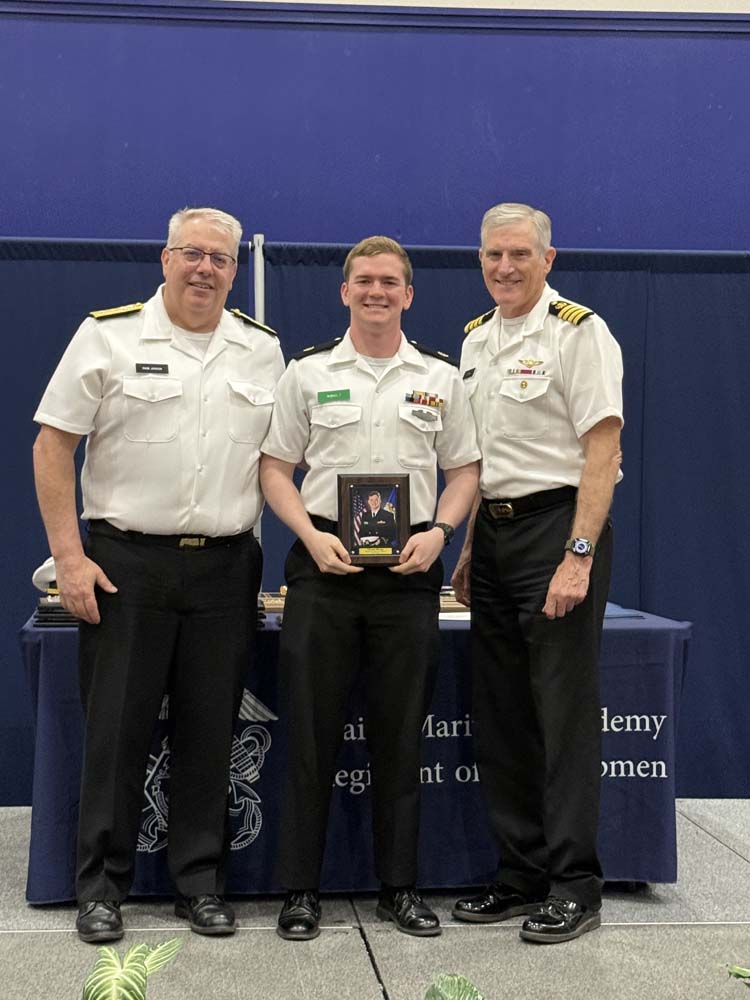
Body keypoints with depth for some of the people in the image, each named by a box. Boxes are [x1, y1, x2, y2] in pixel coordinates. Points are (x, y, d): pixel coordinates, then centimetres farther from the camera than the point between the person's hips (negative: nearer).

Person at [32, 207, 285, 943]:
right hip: (126, 563, -2)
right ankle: (100, 888, 17)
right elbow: (53, 448, -2)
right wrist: (69, 557, -8)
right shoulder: (108, 336, 0)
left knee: (209, 734, 8)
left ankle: (201, 883, 21)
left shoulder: (262, 350, 9)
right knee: (116, 730, 3)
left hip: (225, 569, 3)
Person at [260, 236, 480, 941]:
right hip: (325, 562, -1)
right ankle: (300, 889, 11)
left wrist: (437, 532, -6)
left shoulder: (440, 378, 10)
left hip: (409, 567, 1)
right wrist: (313, 536, -9)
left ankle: (399, 887, 18)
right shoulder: (308, 372, 6)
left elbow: (465, 469, 12)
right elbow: (275, 467, 5)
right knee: (311, 729, 1)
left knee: (401, 734, 6)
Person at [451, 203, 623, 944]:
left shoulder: (579, 333, -8)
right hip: (493, 531, 8)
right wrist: (470, 547, 16)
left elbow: (602, 451, -14)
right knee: (499, 716, 10)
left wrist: (579, 556, -21)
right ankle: (521, 875, 21)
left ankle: (574, 885, 7)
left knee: (564, 711, -4)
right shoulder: (476, 339, 15)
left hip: (556, 524, -8)